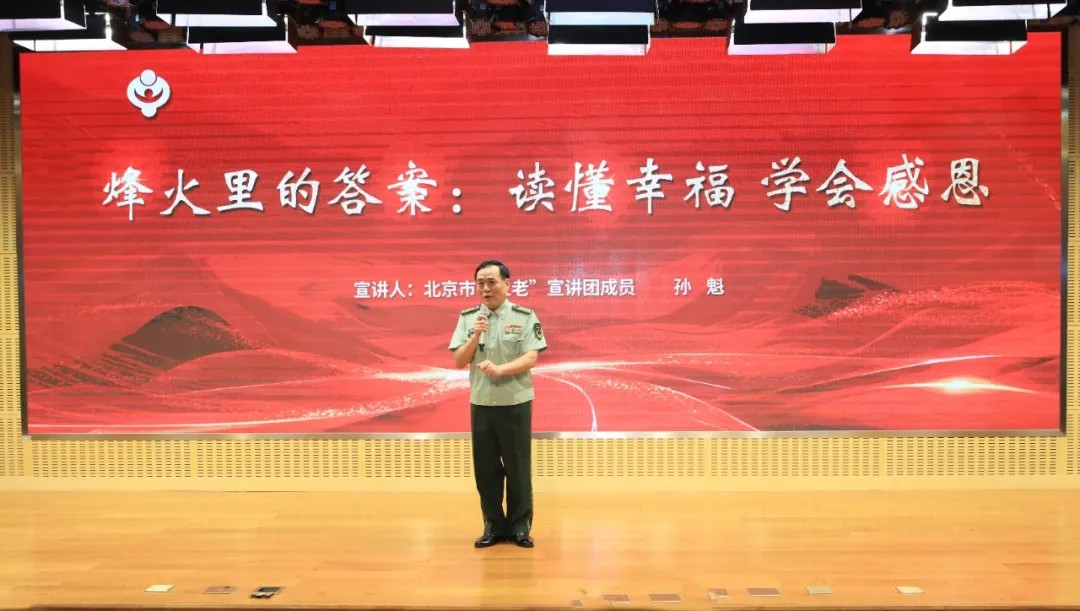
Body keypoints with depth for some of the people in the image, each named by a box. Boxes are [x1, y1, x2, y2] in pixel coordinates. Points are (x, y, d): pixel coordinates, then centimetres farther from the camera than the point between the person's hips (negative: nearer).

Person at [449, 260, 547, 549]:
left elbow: (531, 359, -11)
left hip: (515, 403, -3)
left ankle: (520, 526, 19)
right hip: (480, 403, 3)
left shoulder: (525, 316, -5)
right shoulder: (467, 318, 4)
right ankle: (493, 525, 22)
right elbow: (459, 362, 1)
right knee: (485, 467, 8)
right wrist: (476, 335, -15)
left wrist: (499, 369, -26)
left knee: (518, 466, 5)